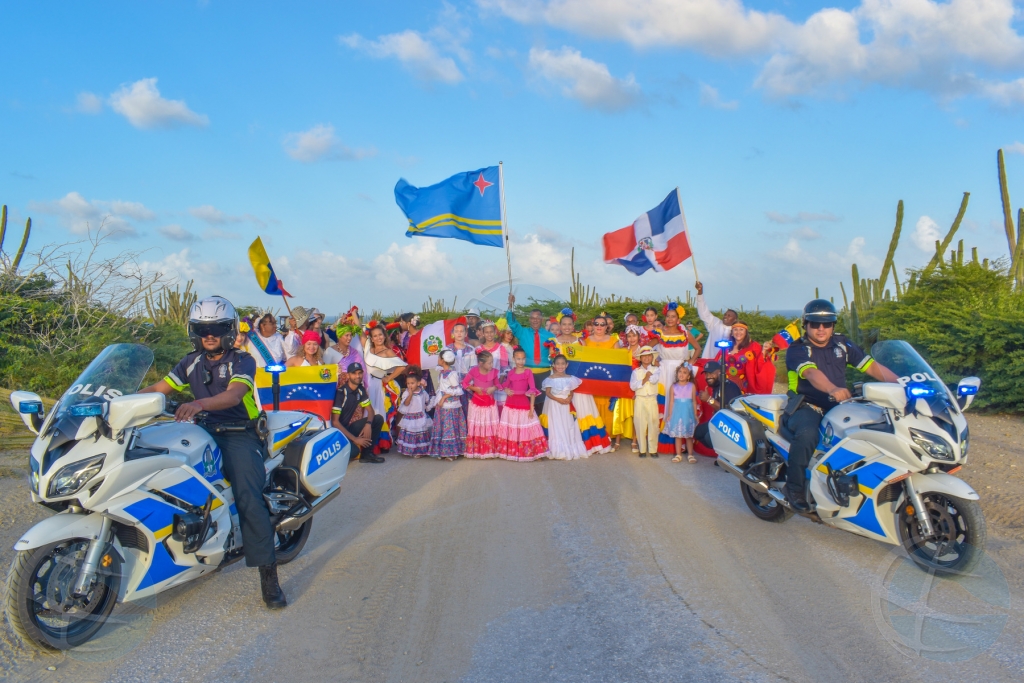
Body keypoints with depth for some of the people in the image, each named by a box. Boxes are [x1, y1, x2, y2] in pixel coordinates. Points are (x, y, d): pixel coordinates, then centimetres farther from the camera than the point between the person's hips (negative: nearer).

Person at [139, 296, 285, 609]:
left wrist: (199, 403, -41)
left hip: (239, 434, -5)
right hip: (204, 431, 6)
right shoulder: (192, 362, 15)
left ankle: (268, 575, -20)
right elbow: (159, 389, 10)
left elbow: (233, 394, -23)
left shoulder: (242, 361, -3)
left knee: (248, 498, -21)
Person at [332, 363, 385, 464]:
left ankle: (367, 453, 1)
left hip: (349, 427, 8)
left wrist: (368, 424, -16)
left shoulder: (361, 390, 1)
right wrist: (355, 439, -23)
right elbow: (335, 422, -23)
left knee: (378, 419, -7)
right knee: (354, 451, -33)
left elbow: (370, 410, 8)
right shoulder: (340, 393, -21)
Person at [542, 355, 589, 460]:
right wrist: (558, 399, -22)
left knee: (568, 426, 8)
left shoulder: (569, 378, 4)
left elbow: (571, 391, 8)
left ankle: (570, 449, 19)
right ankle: (558, 451, 3)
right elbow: (548, 393, -11)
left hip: (566, 406, 4)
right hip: (554, 406, -3)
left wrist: (569, 398, -13)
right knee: (556, 427, -2)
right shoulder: (550, 379, -6)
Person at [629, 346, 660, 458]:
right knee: (640, 425, 1)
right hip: (640, 401, 0)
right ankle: (642, 450, 10)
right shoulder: (636, 371, 6)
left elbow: (654, 379, -17)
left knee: (653, 425, 0)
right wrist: (644, 380, -12)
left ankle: (653, 449, 9)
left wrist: (648, 376, -3)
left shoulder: (656, 369, 5)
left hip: (652, 400, 0)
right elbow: (632, 386, -8)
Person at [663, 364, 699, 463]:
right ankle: (678, 455, 13)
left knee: (689, 436, 5)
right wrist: (669, 415, 0)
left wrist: (695, 415, 3)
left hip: (688, 414, 0)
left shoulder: (692, 386, 0)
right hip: (677, 414, 0)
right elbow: (671, 402, 2)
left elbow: (694, 401, 3)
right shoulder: (673, 387, 0)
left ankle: (690, 455, 13)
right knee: (678, 435, 6)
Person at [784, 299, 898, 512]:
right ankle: (794, 487, -21)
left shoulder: (842, 344, 12)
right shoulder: (797, 350, -6)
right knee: (807, 433, -37)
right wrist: (833, 389, -48)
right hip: (807, 407, -6)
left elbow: (873, 366, 6)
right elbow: (811, 373, -27)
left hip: (838, 407, 6)